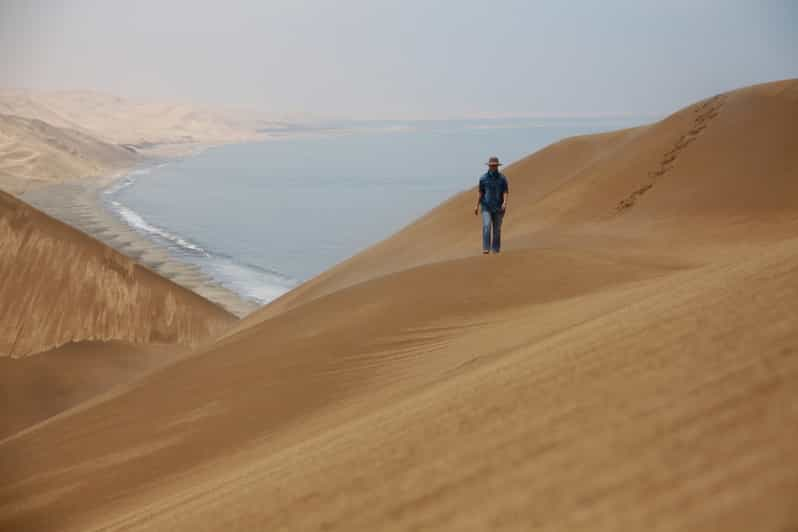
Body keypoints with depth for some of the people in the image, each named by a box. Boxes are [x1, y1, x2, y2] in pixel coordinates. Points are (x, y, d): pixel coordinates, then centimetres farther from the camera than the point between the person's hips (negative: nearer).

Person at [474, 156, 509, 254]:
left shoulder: (502, 178, -2)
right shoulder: (483, 178, 0)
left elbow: (505, 192, -6)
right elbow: (481, 193, 7)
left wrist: (505, 203, -24)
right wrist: (477, 206, 5)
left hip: (498, 208, 0)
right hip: (486, 207, 0)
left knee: (497, 229, 6)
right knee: (486, 226, -16)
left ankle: (496, 249, 17)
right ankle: (486, 249, -19)